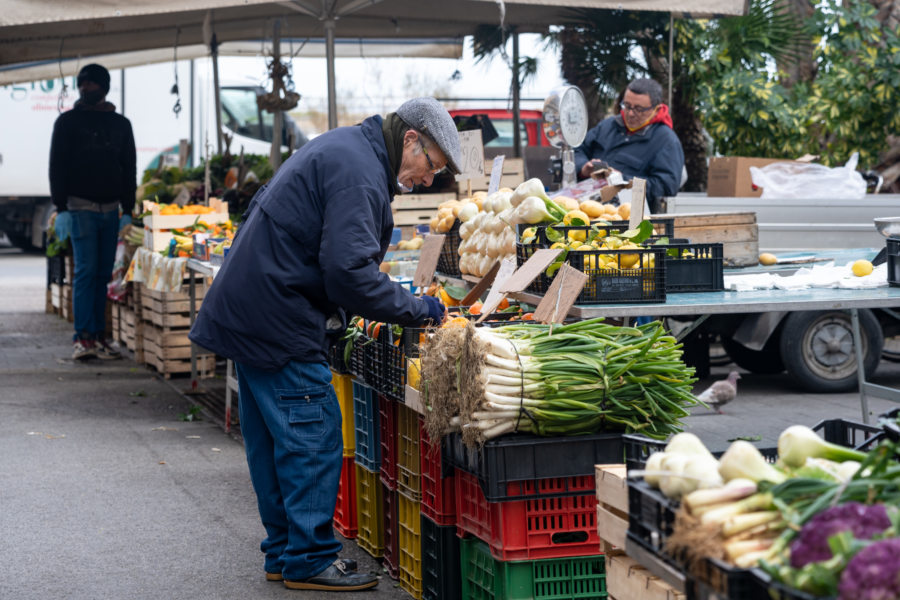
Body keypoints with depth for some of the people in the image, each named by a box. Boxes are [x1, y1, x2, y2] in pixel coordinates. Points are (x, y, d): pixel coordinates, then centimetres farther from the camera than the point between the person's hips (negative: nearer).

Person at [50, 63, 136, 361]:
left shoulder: (120, 124, 13)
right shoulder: (68, 121, 2)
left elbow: (129, 168, 16)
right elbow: (57, 166, -1)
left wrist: (128, 210, 8)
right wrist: (61, 208, -9)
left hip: (110, 210, 4)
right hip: (81, 207, -4)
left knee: (103, 274, 4)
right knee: (86, 270, -11)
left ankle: (98, 335, 7)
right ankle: (83, 337, -11)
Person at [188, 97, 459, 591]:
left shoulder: (341, 147, 16)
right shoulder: (360, 174, -18)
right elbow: (350, 272, -26)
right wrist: (421, 310, -17)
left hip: (242, 308, 11)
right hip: (277, 323, -11)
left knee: (270, 438, 15)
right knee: (315, 437, -5)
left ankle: (284, 552, 24)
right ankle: (309, 561, 1)